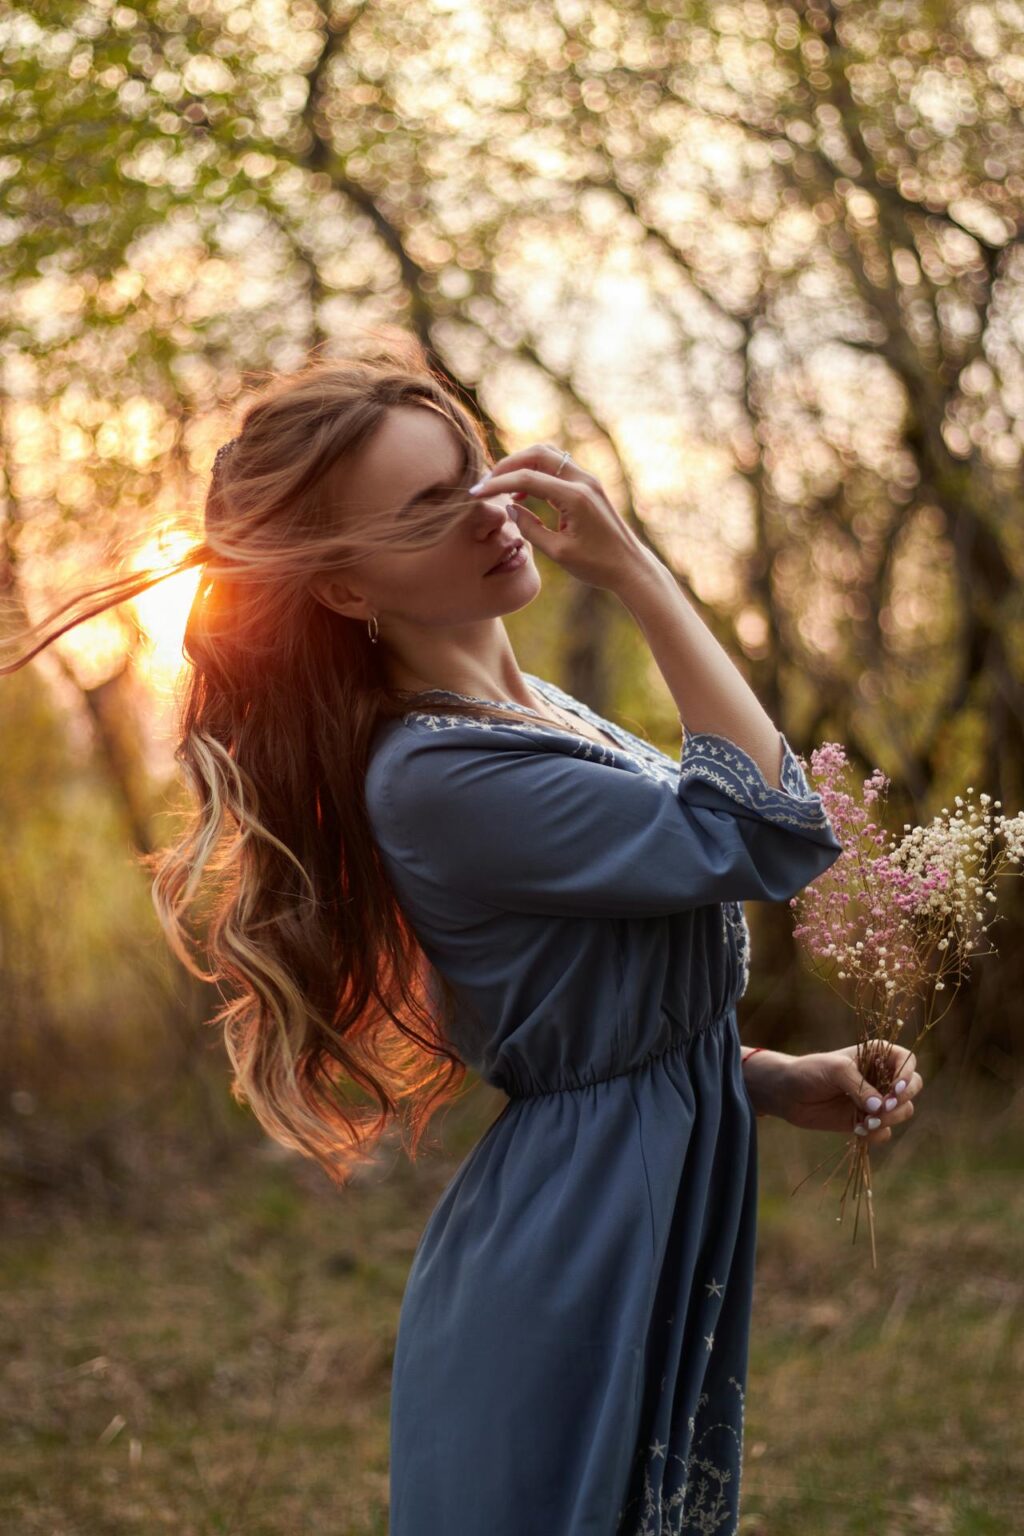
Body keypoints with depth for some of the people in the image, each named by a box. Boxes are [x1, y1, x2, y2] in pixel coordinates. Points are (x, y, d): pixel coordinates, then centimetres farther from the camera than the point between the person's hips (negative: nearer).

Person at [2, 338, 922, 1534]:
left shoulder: (540, 716, 8)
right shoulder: (433, 776, -22)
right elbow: (769, 837, -23)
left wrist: (786, 1082, 3)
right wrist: (635, 572, -22)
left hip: (659, 1242, 9)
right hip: (566, 1275, -9)